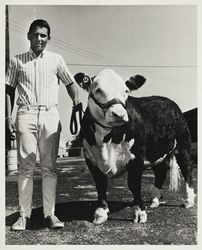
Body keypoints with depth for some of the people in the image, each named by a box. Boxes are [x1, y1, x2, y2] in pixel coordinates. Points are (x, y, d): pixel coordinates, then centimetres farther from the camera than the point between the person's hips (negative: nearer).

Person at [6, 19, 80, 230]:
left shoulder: (55, 59, 13)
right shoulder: (17, 61, 13)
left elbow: (70, 84, 16)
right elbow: (9, 90, 13)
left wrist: (77, 107, 2)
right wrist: (8, 117, 3)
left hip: (50, 115, 0)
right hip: (26, 115, 0)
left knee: (49, 167, 1)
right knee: (25, 166, -3)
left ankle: (50, 214, 6)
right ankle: (24, 215, 4)